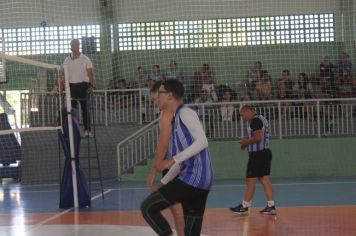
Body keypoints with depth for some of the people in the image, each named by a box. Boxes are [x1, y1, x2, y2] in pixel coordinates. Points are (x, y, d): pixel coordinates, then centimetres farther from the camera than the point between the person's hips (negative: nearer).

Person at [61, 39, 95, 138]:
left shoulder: (85, 59, 2)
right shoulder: (67, 60, 11)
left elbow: (90, 74, -2)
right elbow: (63, 75, 10)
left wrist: (91, 86, -14)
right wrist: (61, 87, 1)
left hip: (82, 85, -3)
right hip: (71, 86, 3)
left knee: (85, 109, -4)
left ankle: (87, 130, -2)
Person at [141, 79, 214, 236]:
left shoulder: (185, 113, -6)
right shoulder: (175, 120, 22)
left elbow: (202, 142, -19)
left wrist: (172, 160, -21)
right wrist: (163, 183, 22)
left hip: (193, 177, -9)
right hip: (198, 179, 9)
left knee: (148, 207, -7)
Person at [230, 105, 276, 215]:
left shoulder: (255, 121, -15)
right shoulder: (261, 119, 16)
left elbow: (258, 137, -24)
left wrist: (246, 142, -9)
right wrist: (248, 141, 14)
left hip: (257, 155, -10)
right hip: (265, 152, 10)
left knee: (250, 181, -2)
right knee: (265, 180, 9)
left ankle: (244, 207, 5)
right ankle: (271, 206, 7)